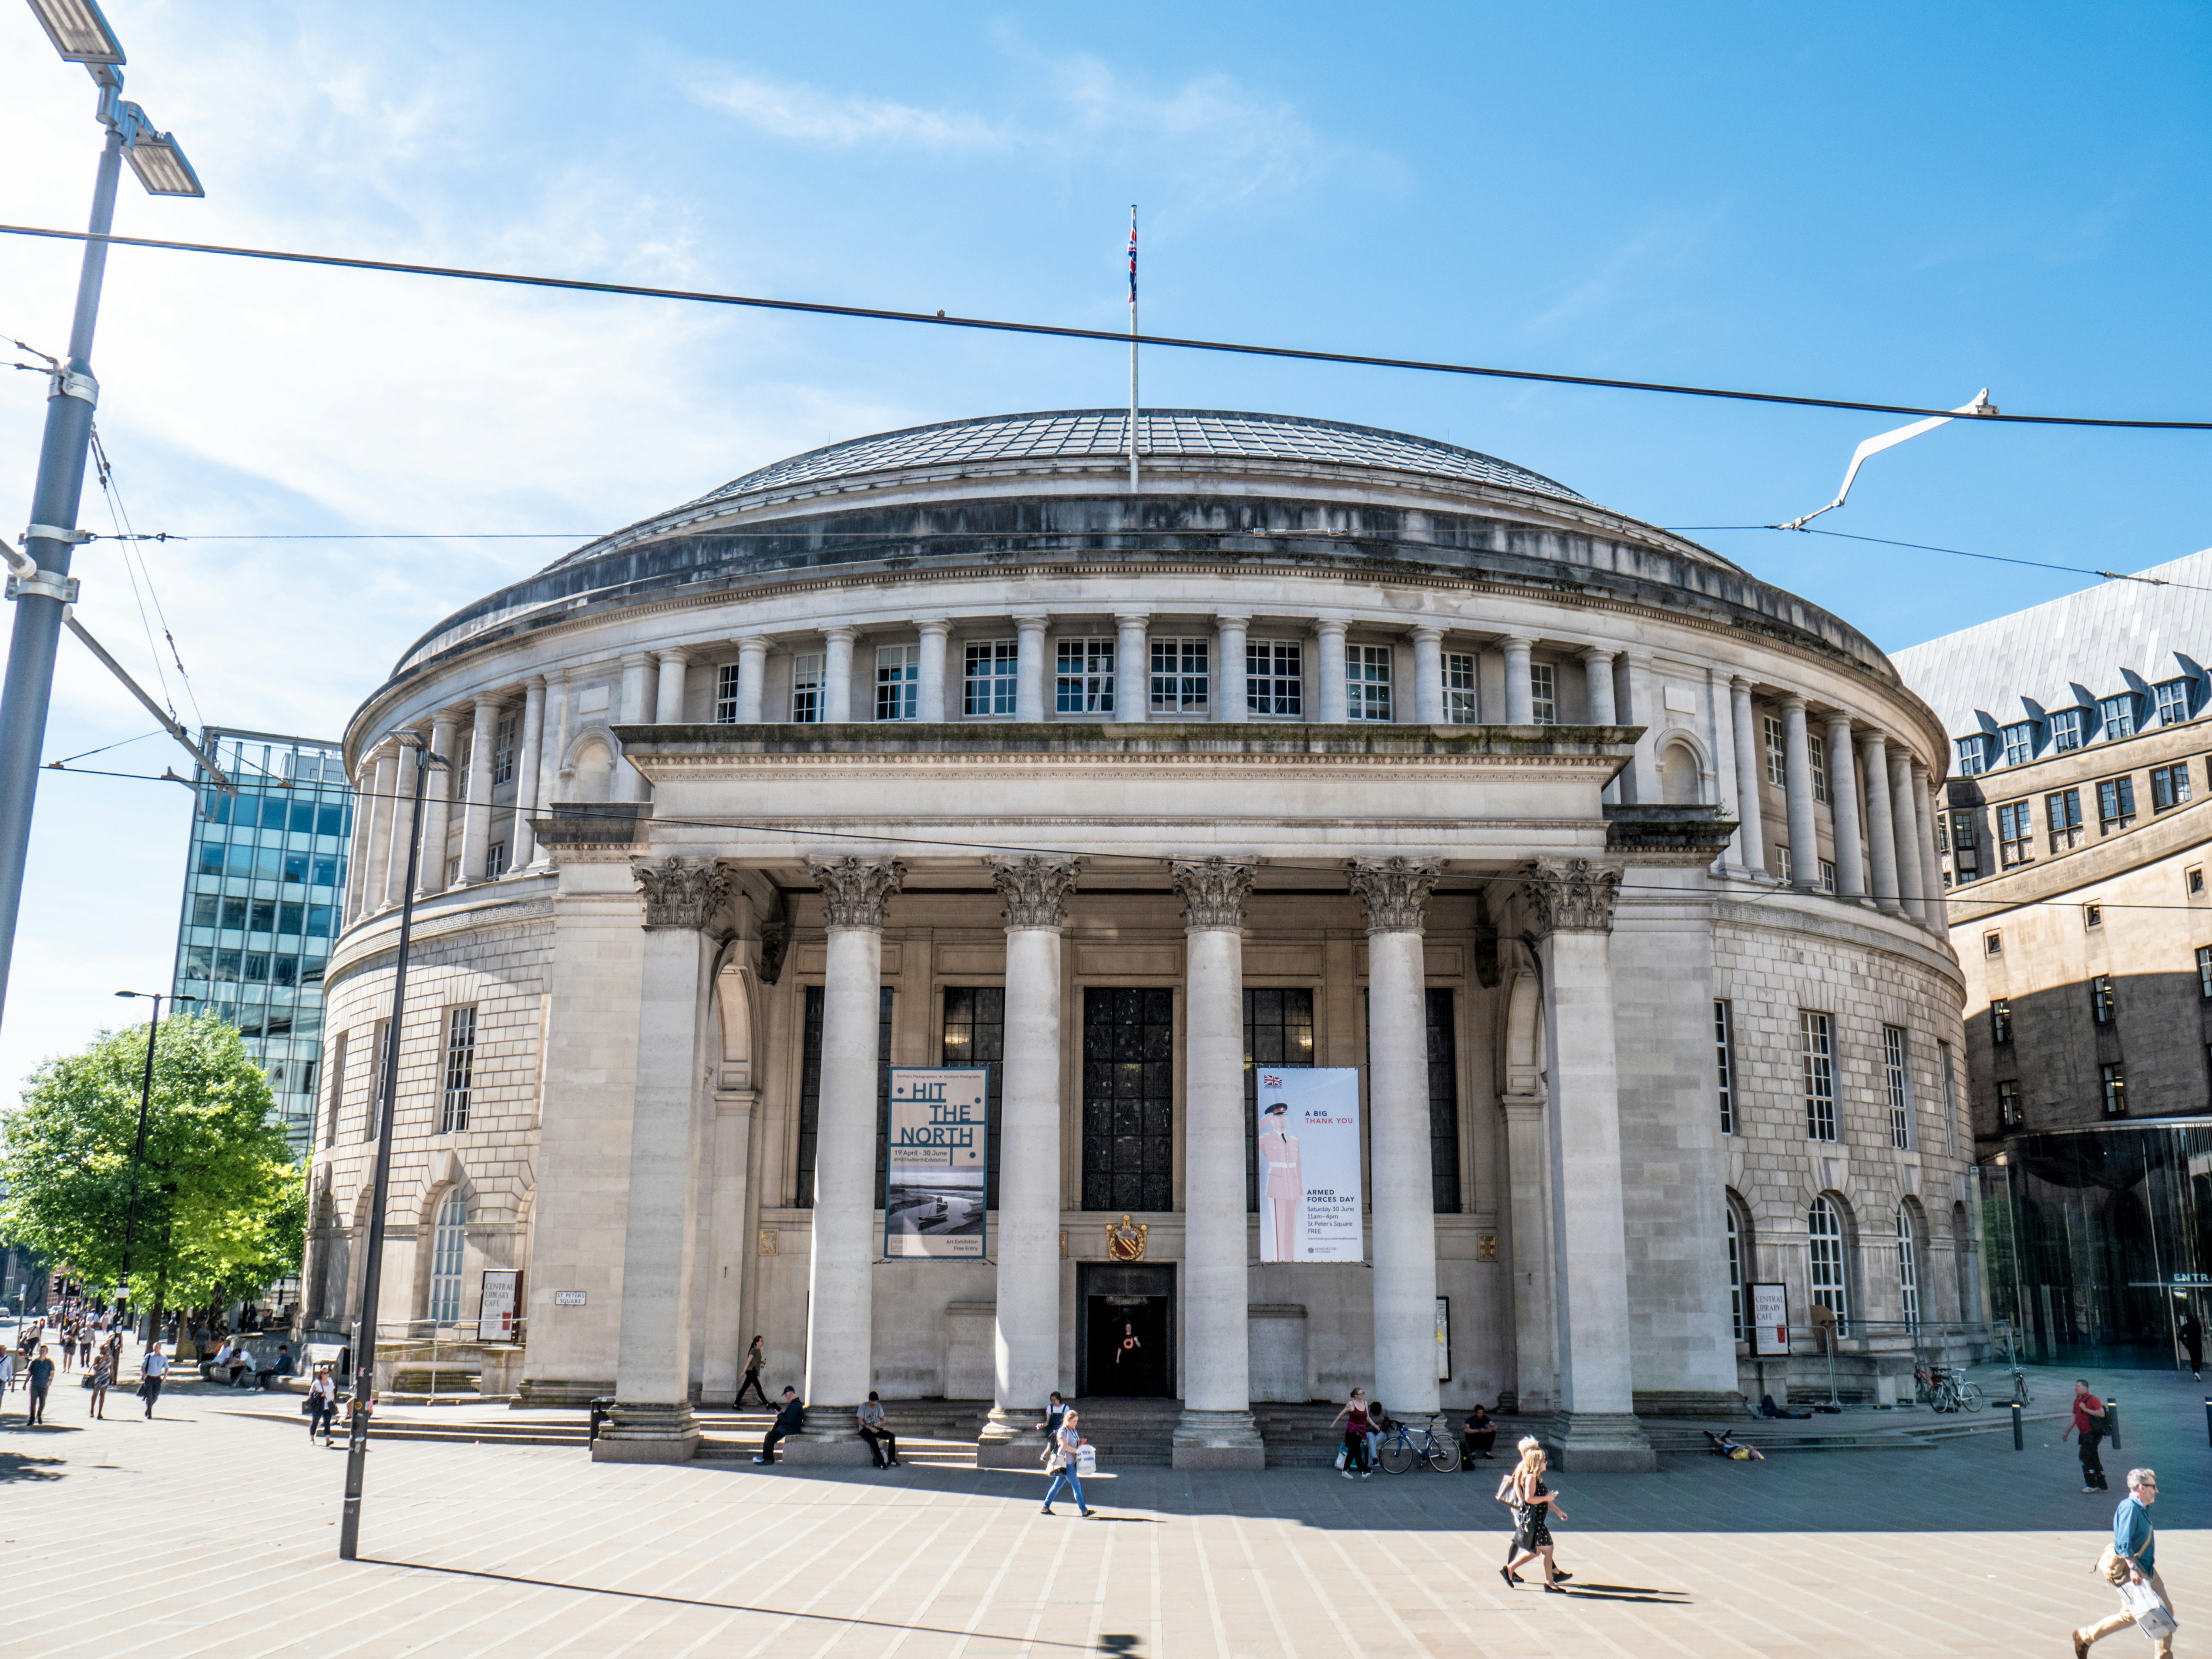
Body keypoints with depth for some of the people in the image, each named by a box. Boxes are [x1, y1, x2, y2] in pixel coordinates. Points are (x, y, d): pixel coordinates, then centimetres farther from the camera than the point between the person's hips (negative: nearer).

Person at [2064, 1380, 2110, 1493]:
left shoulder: (2093, 1399, -11)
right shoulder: (2077, 1401, 15)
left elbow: (2102, 1414, -23)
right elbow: (2075, 1419, 23)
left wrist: (2086, 1409, -20)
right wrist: (2067, 1433, 25)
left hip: (2093, 1433, -9)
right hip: (2084, 1434, 9)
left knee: (2085, 1456, -12)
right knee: (2093, 1458, 13)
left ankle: (2091, 1484, -7)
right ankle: (2101, 1485, 20)